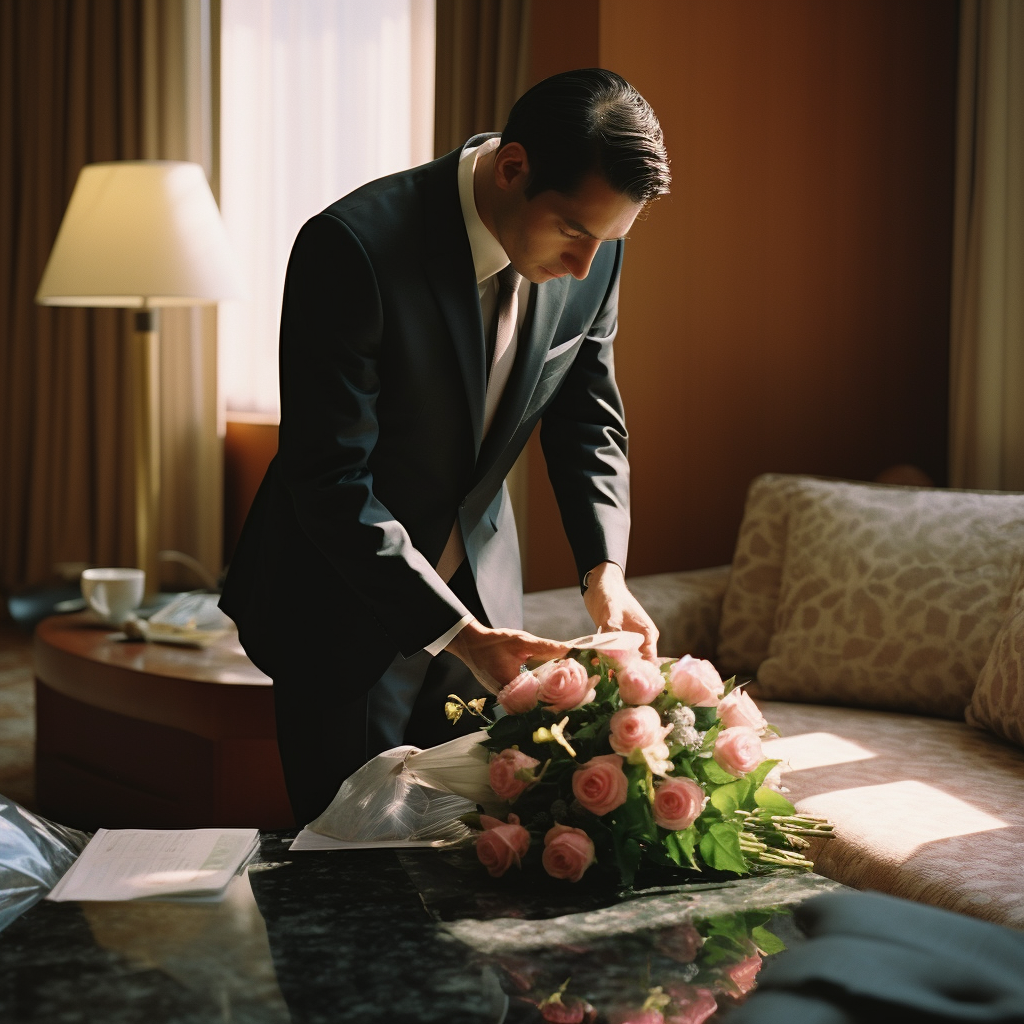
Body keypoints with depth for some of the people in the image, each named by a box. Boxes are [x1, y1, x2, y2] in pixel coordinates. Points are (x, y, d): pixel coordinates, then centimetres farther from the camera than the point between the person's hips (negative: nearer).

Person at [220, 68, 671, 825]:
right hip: (344, 607, -5)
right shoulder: (353, 249, -27)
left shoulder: (591, 254, -9)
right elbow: (331, 483, -26)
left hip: (479, 591, 5)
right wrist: (459, 634, -29)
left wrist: (605, 569, -12)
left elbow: (588, 420, 4)